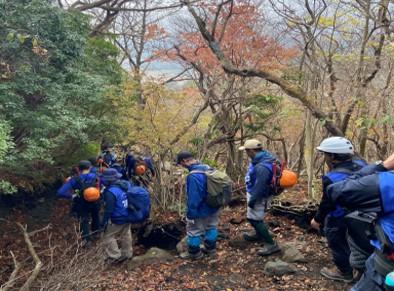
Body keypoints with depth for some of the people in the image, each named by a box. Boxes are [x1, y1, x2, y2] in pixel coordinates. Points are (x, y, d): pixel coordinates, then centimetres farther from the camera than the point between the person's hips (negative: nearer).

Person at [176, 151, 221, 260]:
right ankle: (210, 248, 40)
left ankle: (194, 253, 26)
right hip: (213, 207, 8)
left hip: (201, 211, -8)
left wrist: (190, 214, -20)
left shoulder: (193, 176, -32)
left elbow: (193, 197, -30)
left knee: (194, 231, 11)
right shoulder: (208, 168, -2)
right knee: (211, 227, 23)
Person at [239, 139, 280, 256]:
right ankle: (259, 235, 47)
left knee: (254, 219, -1)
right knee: (254, 216, 26)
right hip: (254, 192, 10)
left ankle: (271, 244, 6)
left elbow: (260, 187, -30)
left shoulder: (262, 167, -35)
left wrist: (252, 201, -18)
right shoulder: (263, 156, -2)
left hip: (258, 196, -10)